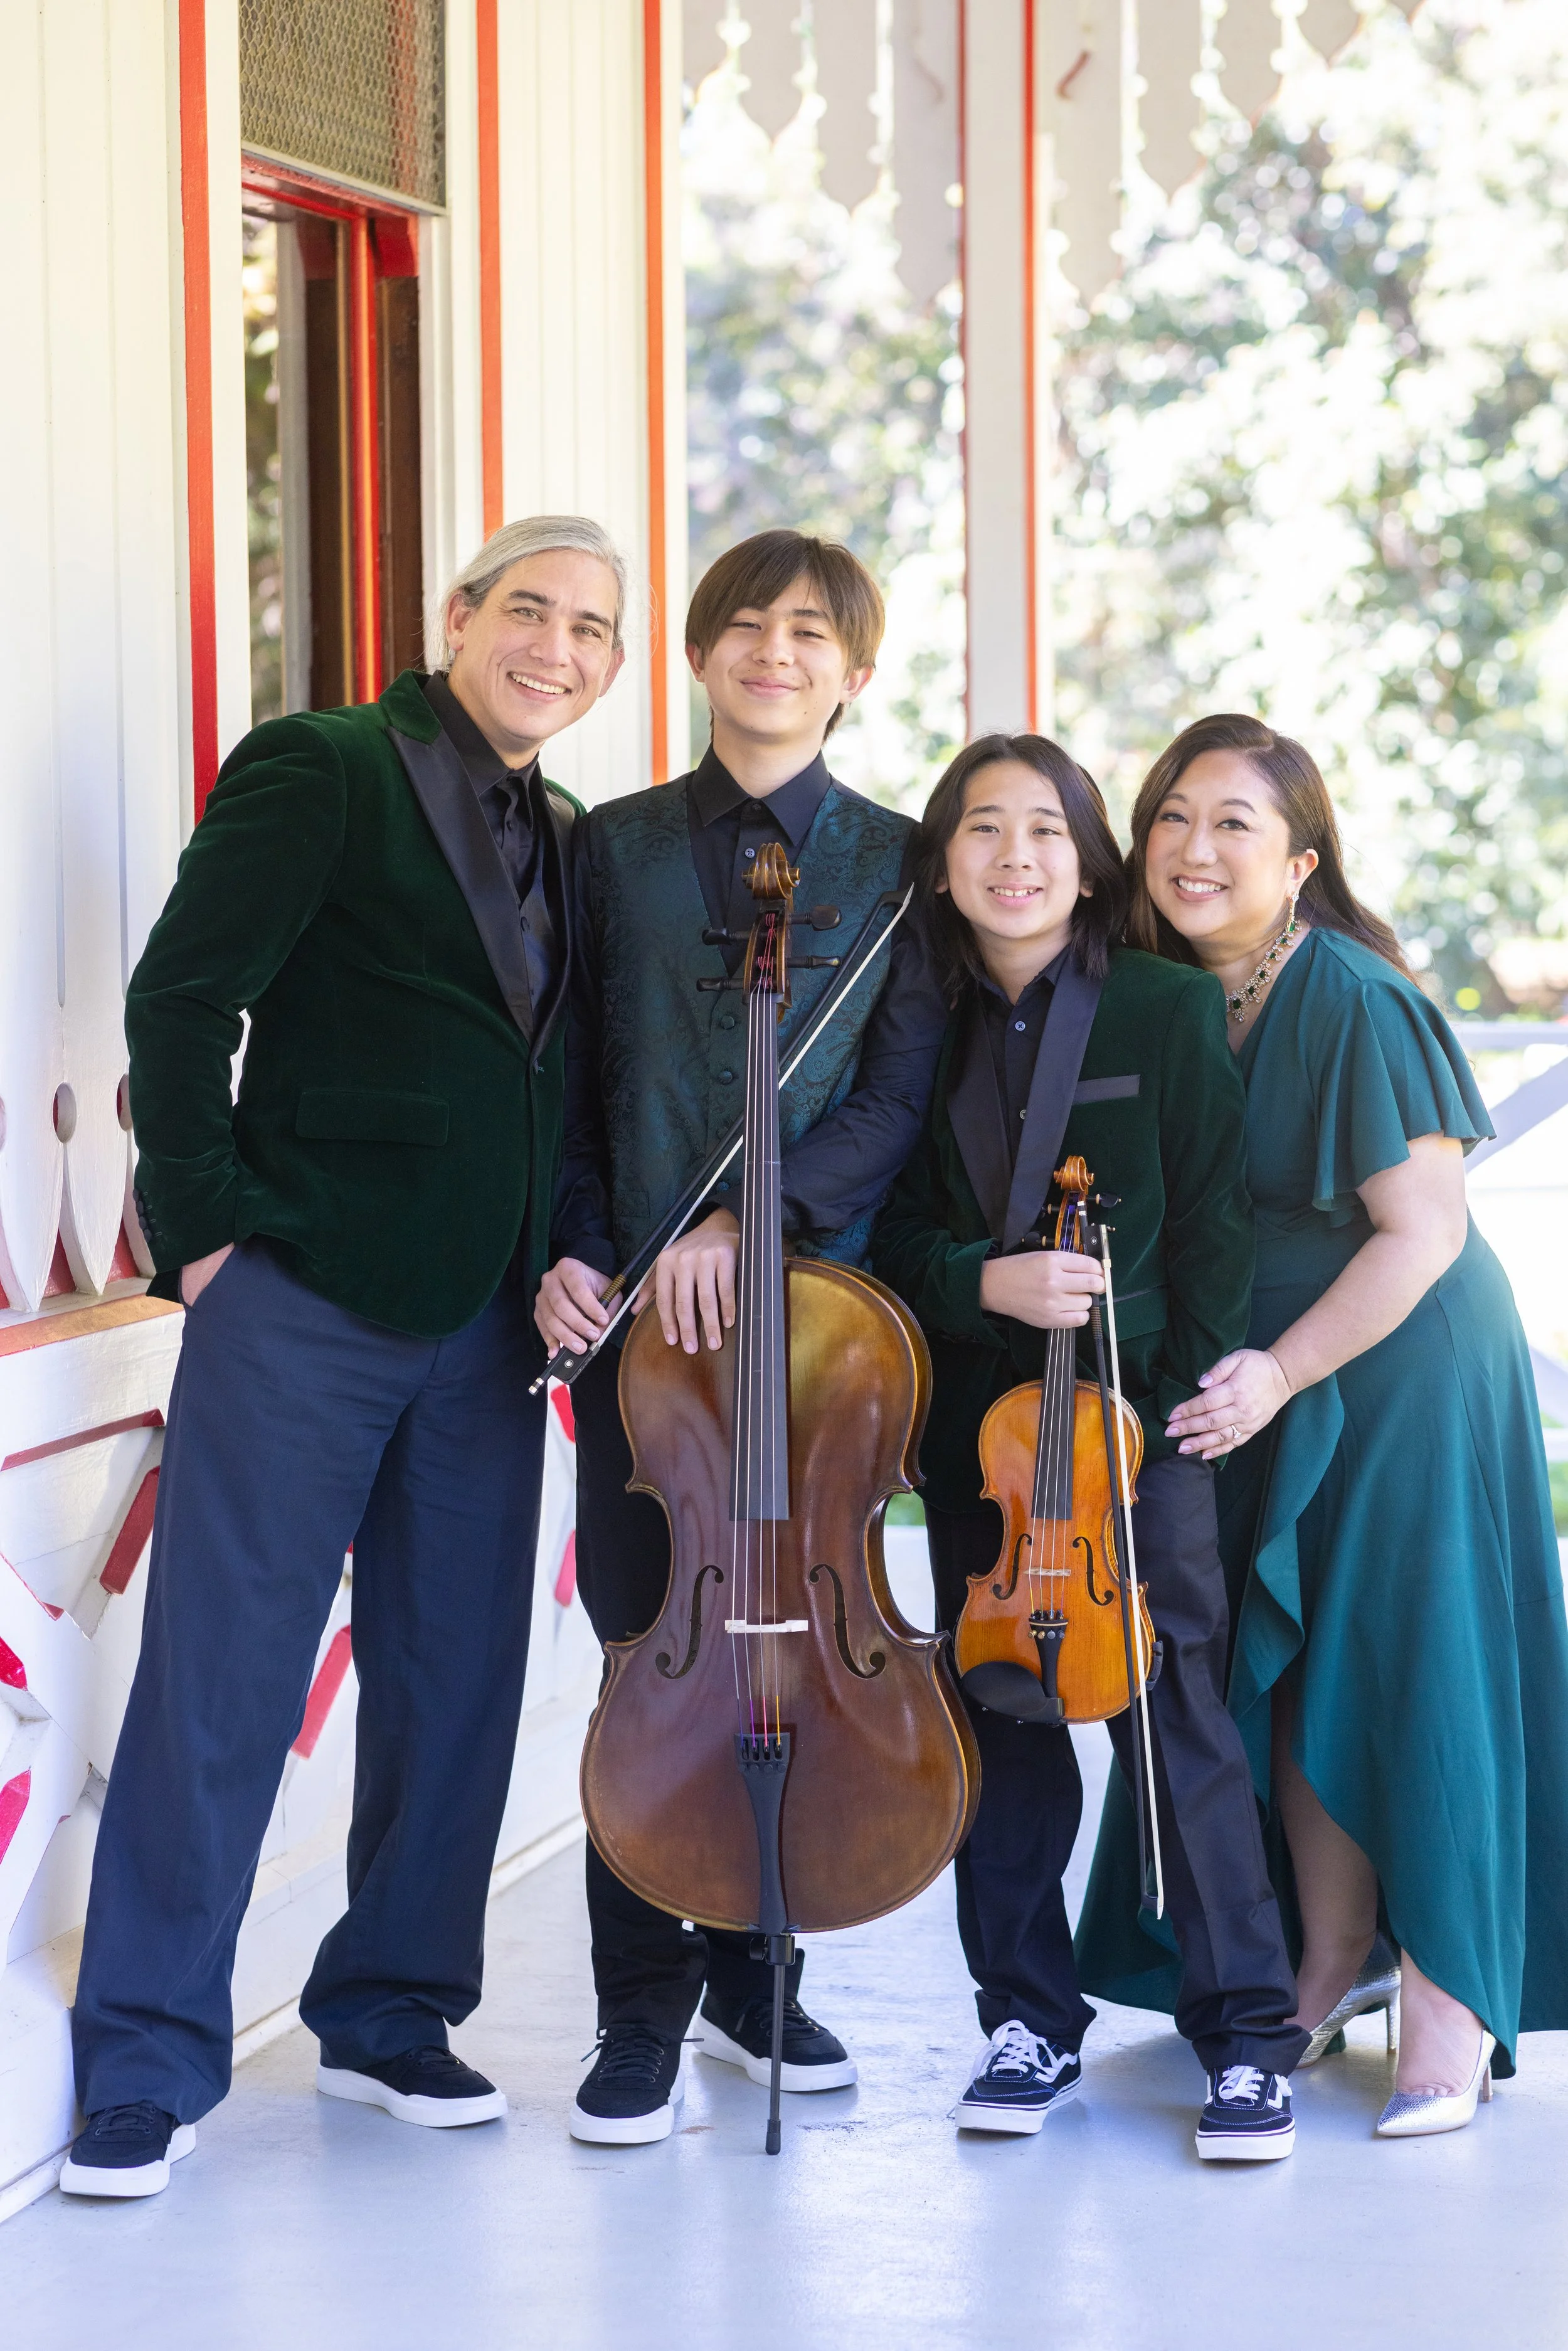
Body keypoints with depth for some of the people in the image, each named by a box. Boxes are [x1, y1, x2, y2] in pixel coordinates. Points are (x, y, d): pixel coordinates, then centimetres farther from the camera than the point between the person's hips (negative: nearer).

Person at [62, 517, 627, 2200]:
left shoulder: (566, 842, 14)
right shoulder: (321, 770, -5)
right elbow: (180, 1000, -9)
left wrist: (568, 1262, 3)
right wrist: (209, 1226, -11)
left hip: (482, 1324, 6)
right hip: (305, 1303, -6)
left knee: (457, 1679, 10)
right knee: (220, 1675, -4)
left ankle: (389, 2013, 24)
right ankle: (146, 2062, 3)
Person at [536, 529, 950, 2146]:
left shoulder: (897, 863, 5)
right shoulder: (614, 849, 10)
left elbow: (900, 1099, -4)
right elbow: (567, 1079, 10)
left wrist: (753, 1219, -16)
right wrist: (570, 1250, -5)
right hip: (638, 1307, 0)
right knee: (649, 1648, -1)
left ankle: (751, 1972, 23)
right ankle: (643, 2010, 7)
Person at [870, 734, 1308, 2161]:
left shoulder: (1170, 1011, -2)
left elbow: (1216, 1229, -3)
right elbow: (894, 1237, 7)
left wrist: (1179, 1406, -10)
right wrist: (987, 1282, -13)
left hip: (1136, 1426, -3)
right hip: (975, 1433, 3)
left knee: (1178, 1718, -6)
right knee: (1002, 1731, 7)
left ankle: (1247, 2032, 3)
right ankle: (1030, 2022, 18)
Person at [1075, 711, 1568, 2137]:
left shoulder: (1353, 1001, -19)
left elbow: (1425, 1230, -20)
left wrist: (1282, 1369, -21)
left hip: (1403, 1379, -7)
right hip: (1263, 1391, 7)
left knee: (1410, 1671, -3)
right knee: (1289, 1673, 11)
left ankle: (1449, 2005, 7)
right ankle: (1334, 1961, 26)